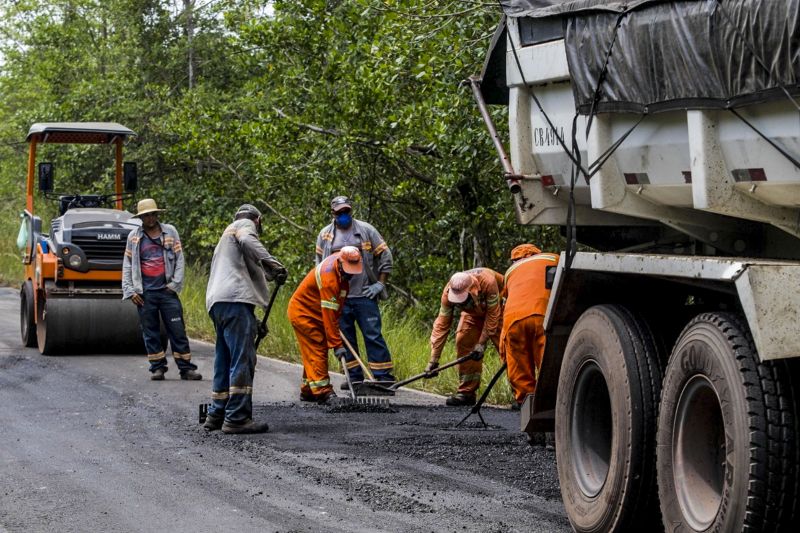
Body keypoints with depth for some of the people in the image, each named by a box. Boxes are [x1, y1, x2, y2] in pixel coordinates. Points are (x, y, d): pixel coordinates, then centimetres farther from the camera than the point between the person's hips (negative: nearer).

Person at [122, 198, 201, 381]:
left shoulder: (170, 232, 7)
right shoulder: (134, 237, 8)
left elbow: (179, 259, 6)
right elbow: (127, 266, 9)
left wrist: (175, 284, -3)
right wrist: (130, 291, 0)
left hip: (167, 291, -1)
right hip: (145, 293, 1)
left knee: (178, 331, -2)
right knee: (150, 332, 4)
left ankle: (186, 368, 1)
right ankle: (158, 368, 11)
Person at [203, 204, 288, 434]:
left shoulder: (227, 235, 37)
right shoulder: (245, 224, 8)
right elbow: (247, 241, -16)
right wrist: (271, 263, -25)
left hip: (216, 302, 10)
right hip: (235, 299, -10)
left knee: (225, 359, 16)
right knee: (242, 359, -12)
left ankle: (217, 415, 22)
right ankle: (237, 418, -16)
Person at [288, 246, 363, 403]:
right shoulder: (329, 278, -33)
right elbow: (329, 314, -33)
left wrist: (337, 322, 15)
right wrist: (336, 345, -33)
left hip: (314, 313, 9)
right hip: (302, 312, -9)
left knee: (313, 353, 11)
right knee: (316, 350, -14)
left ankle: (308, 390, 18)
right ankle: (322, 391, -17)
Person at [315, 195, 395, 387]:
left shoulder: (366, 230, 2)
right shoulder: (325, 235, 9)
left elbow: (385, 256, 5)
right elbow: (319, 263, 19)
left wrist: (380, 283, -1)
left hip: (364, 294, -3)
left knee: (373, 335, -6)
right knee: (345, 338, 5)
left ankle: (383, 375, -4)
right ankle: (354, 376, 13)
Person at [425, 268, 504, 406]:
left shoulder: (488, 282, -42)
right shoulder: (449, 292, -30)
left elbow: (493, 315, -30)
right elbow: (441, 325, -26)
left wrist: (482, 343, -28)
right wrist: (433, 359, -29)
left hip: (499, 307, -4)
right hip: (474, 311, 4)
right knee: (463, 341, -12)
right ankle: (466, 392, -3)